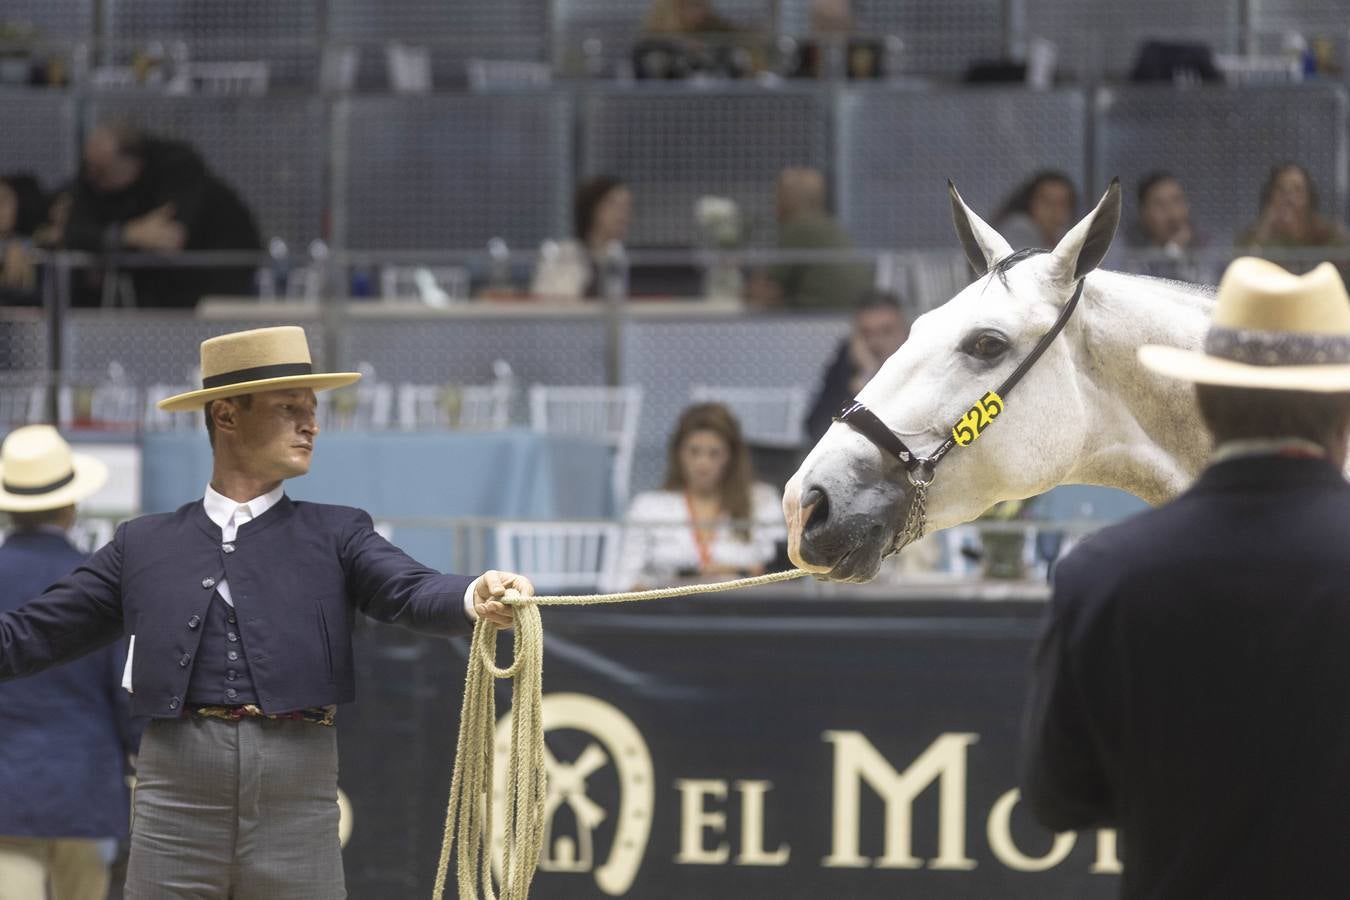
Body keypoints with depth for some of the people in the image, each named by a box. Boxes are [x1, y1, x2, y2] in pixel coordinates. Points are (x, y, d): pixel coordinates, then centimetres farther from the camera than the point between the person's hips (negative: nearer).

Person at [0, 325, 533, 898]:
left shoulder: (335, 535, 10)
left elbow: (413, 593, -8)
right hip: (176, 802, 0)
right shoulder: (144, 545, 13)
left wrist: (478, 598, -30)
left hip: (297, 808, 0)